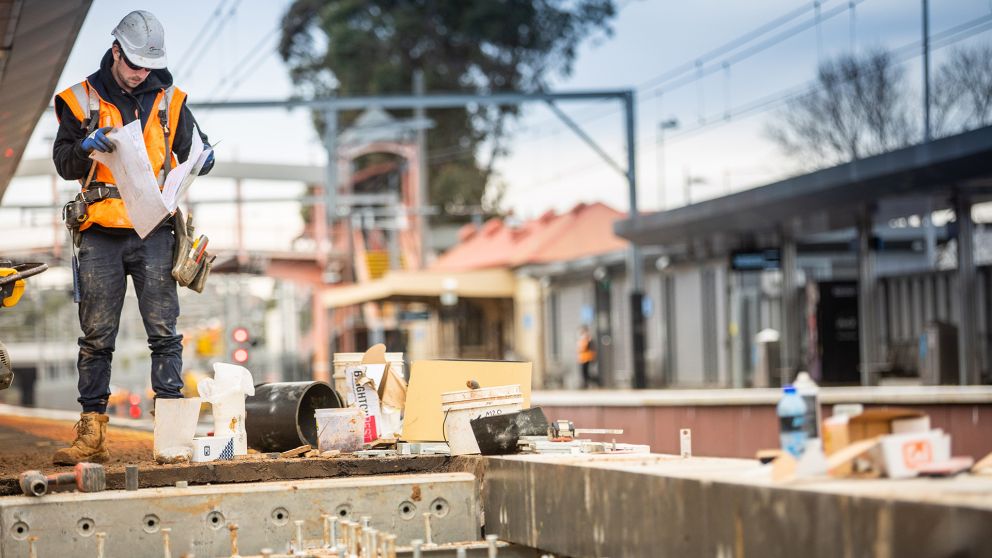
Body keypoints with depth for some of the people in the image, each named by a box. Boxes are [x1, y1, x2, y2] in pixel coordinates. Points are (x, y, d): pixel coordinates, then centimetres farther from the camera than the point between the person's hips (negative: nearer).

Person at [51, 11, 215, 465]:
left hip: (153, 234, 1)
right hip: (100, 235, 0)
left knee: (164, 332, -3)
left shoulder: (169, 102, 11)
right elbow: (63, 163, 4)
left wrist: (202, 159, -8)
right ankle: (92, 435, 5)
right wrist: (86, 146, -18)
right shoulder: (81, 100, 7)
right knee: (96, 337, 1)